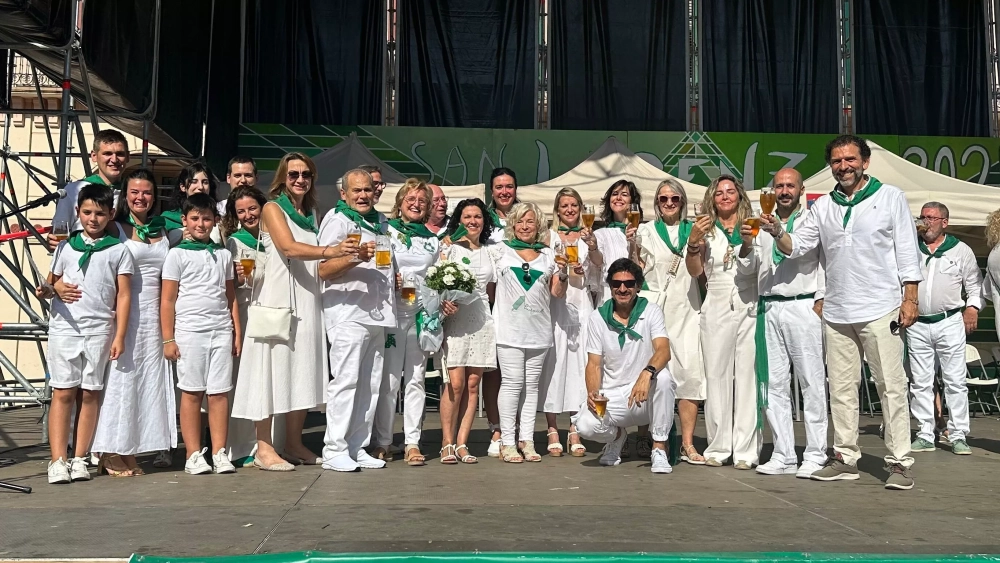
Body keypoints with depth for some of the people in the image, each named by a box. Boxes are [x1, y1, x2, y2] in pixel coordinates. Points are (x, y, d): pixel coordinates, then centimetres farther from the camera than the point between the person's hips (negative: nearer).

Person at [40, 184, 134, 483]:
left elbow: (124, 296, 2)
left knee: (90, 394, 3)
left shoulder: (118, 250, 4)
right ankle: (58, 461, 1)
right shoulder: (66, 247, 11)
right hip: (64, 327, 1)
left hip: (100, 330, -1)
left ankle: (79, 459, 11)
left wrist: (119, 336, -3)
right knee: (63, 393, -1)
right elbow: (52, 283, 16)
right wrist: (47, 290, -9)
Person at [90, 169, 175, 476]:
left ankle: (130, 450, 15)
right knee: (120, 379, -2)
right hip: (122, 314, -5)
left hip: (154, 315, 5)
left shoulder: (163, 231, 13)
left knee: (149, 380, 6)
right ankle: (112, 453, 7)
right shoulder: (116, 229, 0)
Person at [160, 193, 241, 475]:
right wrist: (168, 339, -5)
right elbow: (167, 300, 1)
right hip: (189, 331, -3)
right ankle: (194, 455, 8)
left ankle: (220, 453, 8)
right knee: (191, 393, 1)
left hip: (221, 330, 3)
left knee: (219, 392, 2)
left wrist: (237, 332, 12)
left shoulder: (223, 255, 15)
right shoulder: (177, 254, 4)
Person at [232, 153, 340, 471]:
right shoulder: (272, 209, -1)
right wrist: (330, 251, -32)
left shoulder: (311, 214, 18)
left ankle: (294, 443, 16)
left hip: (307, 301, 7)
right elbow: (289, 247, -20)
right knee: (273, 366, -6)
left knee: (303, 370, 7)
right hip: (277, 299, -7)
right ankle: (264, 448, -1)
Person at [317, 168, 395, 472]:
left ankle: (358, 448, 14)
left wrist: (394, 277, 14)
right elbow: (323, 270, -12)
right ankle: (335, 450, -4)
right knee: (345, 380, -11)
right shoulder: (337, 220, -3)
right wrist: (356, 257, -26)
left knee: (370, 384, 8)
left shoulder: (379, 221, 21)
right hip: (348, 313, -8)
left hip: (377, 314, 8)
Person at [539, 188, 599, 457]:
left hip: (581, 305, 2)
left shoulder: (587, 235, 13)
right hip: (555, 304, -2)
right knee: (554, 362, -5)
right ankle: (552, 430, 0)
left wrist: (591, 244, -21)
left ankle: (575, 431, 5)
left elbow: (599, 264, -4)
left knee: (579, 362, -1)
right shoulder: (549, 236, 9)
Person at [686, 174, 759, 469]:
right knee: (716, 376, 2)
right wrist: (693, 242, -10)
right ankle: (718, 447, 9)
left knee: (748, 376, -3)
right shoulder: (706, 230, 11)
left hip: (750, 308, -1)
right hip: (716, 309, 1)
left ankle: (746, 450, 2)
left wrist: (749, 243, -15)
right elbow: (695, 271, 5)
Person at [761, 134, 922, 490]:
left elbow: (907, 250, 0)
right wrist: (777, 233, -13)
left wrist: (910, 297, -6)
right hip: (837, 313, 4)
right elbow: (796, 246, 8)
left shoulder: (890, 197, 3)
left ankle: (899, 462, 4)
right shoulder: (823, 206, 12)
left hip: (880, 310, -4)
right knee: (841, 388, 9)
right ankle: (845, 458, 18)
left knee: (891, 386, -3)